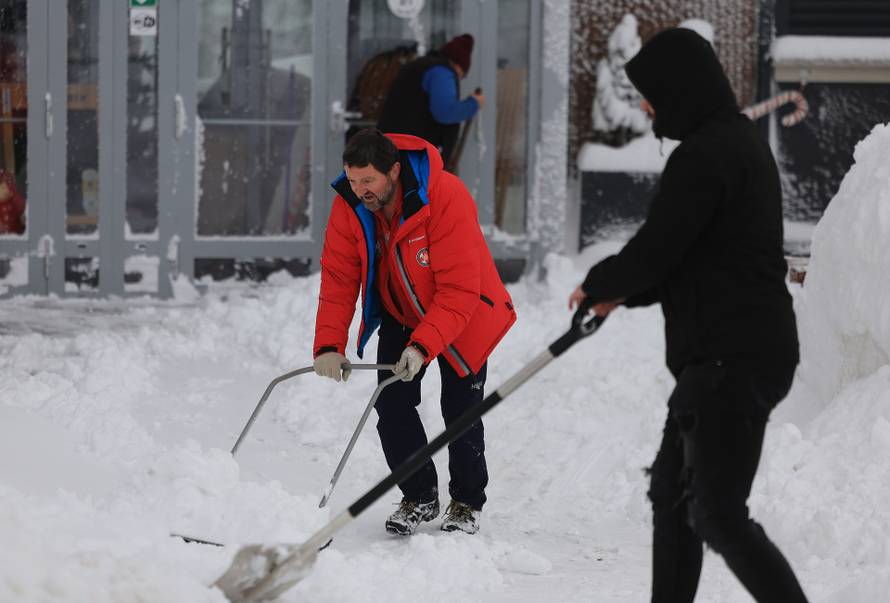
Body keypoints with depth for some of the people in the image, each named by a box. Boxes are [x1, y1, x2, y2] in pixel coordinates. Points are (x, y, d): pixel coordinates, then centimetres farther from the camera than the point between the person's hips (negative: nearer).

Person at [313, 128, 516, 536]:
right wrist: (329, 345, -27)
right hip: (399, 317, 4)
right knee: (392, 407, -3)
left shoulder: (446, 197, -35)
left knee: (460, 411, -2)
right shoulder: (348, 206, -19)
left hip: (460, 318, -4)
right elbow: (338, 279, -15)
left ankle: (466, 504, 20)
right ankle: (419, 497, 18)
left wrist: (423, 344, -43)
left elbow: (459, 291, -35)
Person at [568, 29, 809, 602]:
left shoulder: (703, 156, -17)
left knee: (718, 513, -12)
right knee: (672, 492, 18)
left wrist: (599, 285, 2)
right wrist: (625, 293, 14)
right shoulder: (740, 141, 16)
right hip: (724, 353, 11)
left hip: (732, 359, -11)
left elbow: (655, 250, -18)